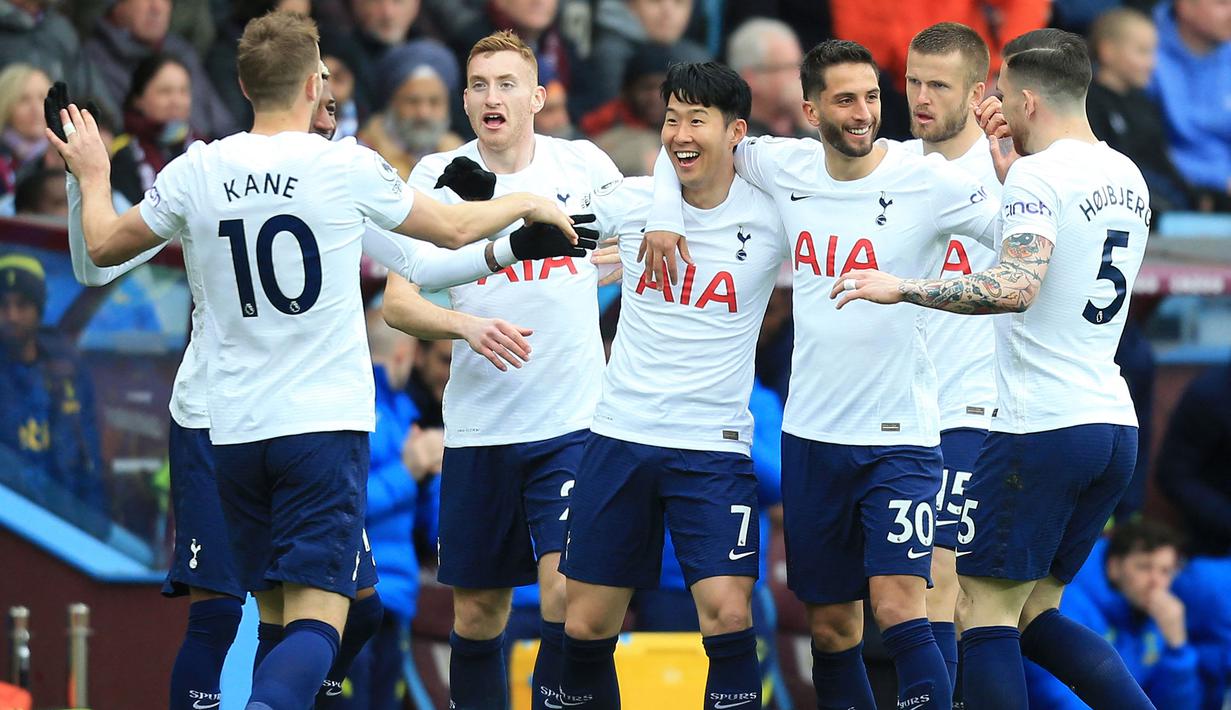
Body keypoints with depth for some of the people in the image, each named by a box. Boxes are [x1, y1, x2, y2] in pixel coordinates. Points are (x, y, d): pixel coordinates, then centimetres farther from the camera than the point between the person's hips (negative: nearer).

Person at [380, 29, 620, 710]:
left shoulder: (583, 163, 0)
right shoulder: (438, 177, -1)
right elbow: (398, 303, -6)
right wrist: (467, 325, -21)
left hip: (573, 422, -1)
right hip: (477, 426, 1)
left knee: (567, 591, -15)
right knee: (477, 611, 7)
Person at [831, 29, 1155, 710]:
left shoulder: (1038, 174, -12)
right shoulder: (1127, 177, 13)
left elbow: (1017, 288, -28)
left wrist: (902, 288, -22)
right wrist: (1006, 166, 30)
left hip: (1041, 427, -8)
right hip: (1113, 426, 8)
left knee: (982, 615, -2)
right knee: (1035, 615, 16)